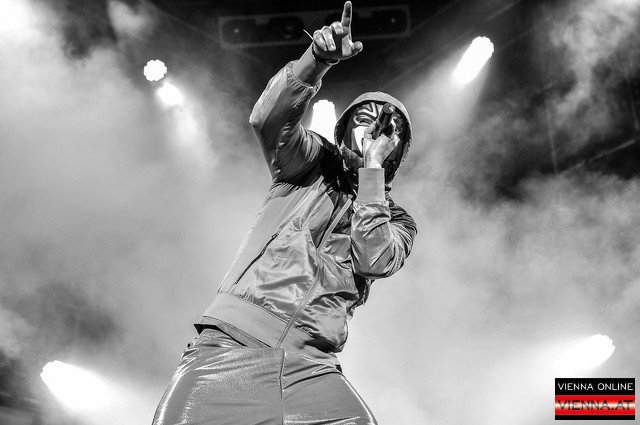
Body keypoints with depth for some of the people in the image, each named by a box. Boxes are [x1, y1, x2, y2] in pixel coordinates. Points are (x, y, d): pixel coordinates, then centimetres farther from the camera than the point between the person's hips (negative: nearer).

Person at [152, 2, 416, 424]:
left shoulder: (398, 222, 19)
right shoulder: (313, 164, 18)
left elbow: (373, 260, -3)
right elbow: (268, 118, -1)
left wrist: (372, 166, 3)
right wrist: (318, 58, -16)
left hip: (311, 367, 1)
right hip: (229, 344, -1)